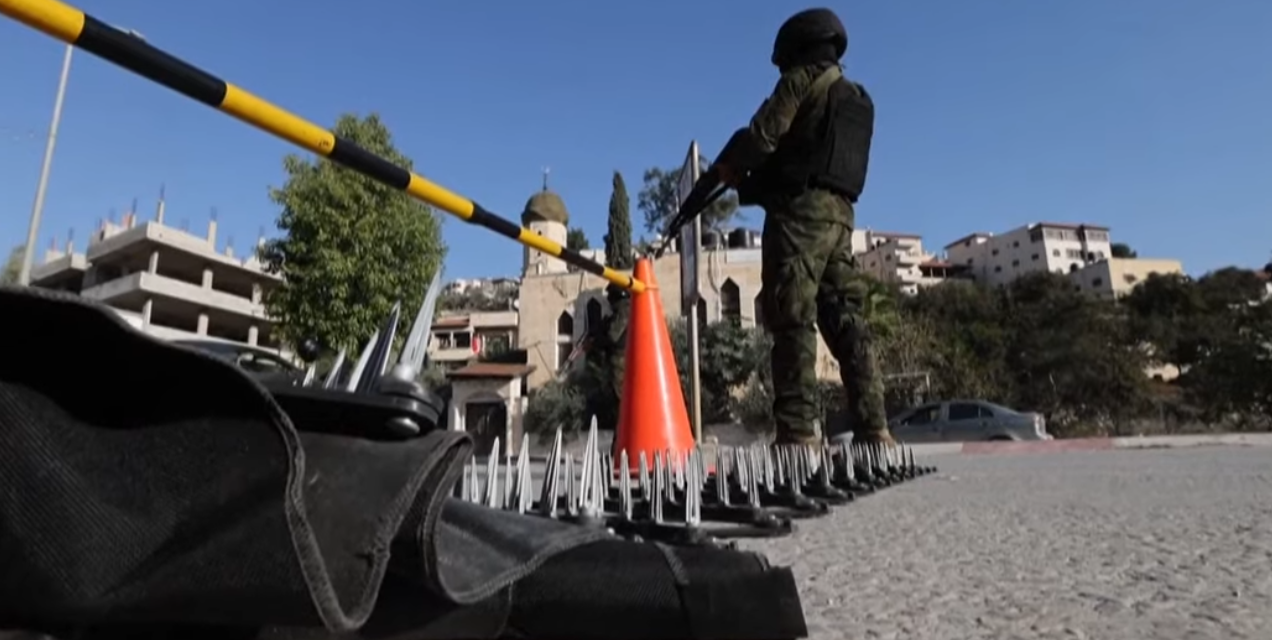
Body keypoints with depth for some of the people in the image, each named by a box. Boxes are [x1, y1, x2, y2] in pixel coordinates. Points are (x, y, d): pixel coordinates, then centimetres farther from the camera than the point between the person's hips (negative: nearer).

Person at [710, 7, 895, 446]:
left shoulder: (803, 78, 3)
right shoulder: (859, 101, 27)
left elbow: (762, 136, -7)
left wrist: (727, 167, 11)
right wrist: (750, 180, 21)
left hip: (801, 211, -8)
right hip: (839, 215, 8)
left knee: (794, 322, -12)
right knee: (847, 323, 5)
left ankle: (799, 433, -15)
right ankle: (872, 429, 4)